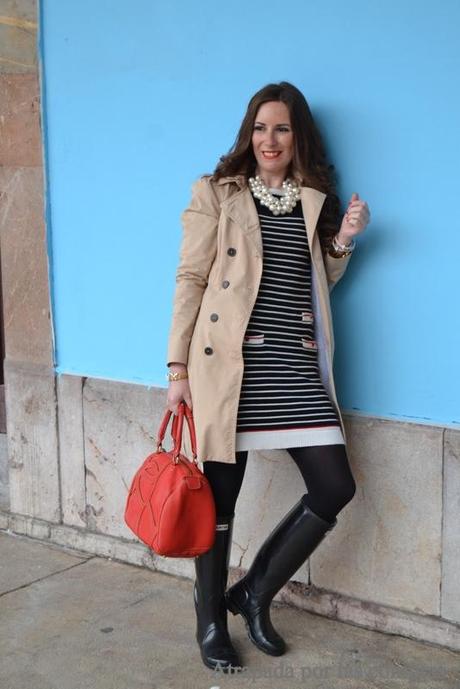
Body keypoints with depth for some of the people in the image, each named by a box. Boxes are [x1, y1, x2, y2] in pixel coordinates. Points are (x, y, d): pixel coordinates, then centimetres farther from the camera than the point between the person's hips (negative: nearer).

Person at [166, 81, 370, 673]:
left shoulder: (316, 201, 15)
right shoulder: (215, 193, 3)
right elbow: (190, 280, -1)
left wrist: (343, 243, 4)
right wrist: (178, 367, -6)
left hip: (296, 365, 5)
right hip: (229, 362, -4)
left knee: (334, 488, 1)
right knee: (220, 493, 3)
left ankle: (255, 594, 20)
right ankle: (211, 622, 22)